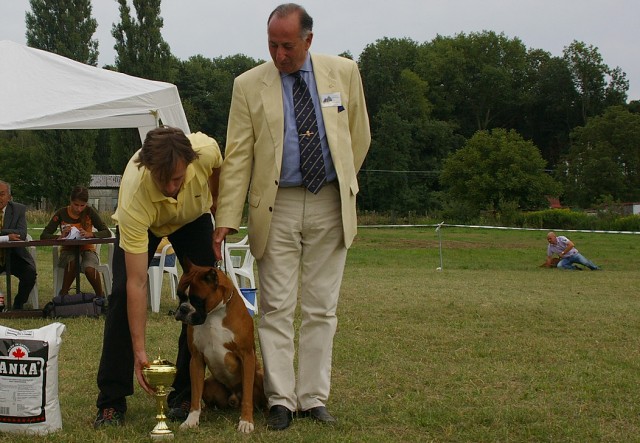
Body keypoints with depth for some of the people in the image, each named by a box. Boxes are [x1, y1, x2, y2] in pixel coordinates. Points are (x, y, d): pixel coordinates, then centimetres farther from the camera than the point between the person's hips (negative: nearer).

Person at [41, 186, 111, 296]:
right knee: (73, 262, -38)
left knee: (89, 269, -35)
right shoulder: (61, 213, -6)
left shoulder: (89, 212, -6)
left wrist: (90, 234, -29)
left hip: (86, 250, 0)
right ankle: (63, 294, -22)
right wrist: (60, 236, -29)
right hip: (68, 251, 0)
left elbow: (107, 233, -9)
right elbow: (43, 236, -9)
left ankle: (100, 295, -10)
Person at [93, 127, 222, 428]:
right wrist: (139, 351, -41)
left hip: (193, 216, 3)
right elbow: (137, 284, -41)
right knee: (122, 294, -18)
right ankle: (111, 402, -9)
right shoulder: (134, 196, -44)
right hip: (141, 223, -2)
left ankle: (185, 395, 1)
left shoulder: (206, 150, -40)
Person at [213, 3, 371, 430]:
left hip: (329, 205, 1)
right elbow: (238, 156, -4)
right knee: (277, 308, 0)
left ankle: (313, 399, 12)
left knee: (321, 309, 5)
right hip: (276, 206, -1)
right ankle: (281, 400, 7)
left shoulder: (344, 73, 2)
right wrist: (227, 219, -9)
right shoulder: (249, 85, -2)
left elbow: (359, 136, 15)